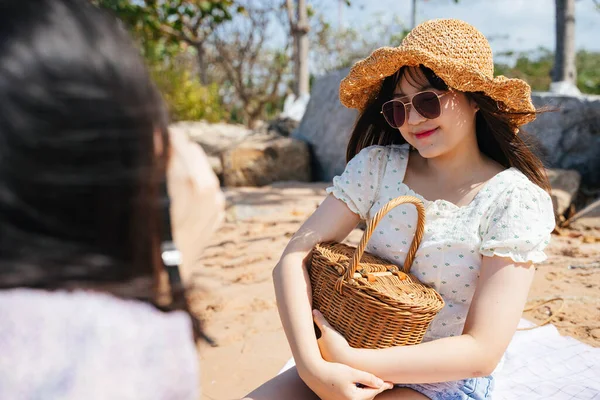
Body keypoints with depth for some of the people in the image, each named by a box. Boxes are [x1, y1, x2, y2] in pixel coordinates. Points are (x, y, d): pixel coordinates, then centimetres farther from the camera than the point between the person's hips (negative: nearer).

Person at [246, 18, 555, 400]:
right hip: (362, 360, 3)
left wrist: (350, 360, -23)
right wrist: (313, 365, -27)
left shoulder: (516, 200, -15)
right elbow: (294, 258, -14)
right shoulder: (377, 166, -6)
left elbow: (483, 351, -18)